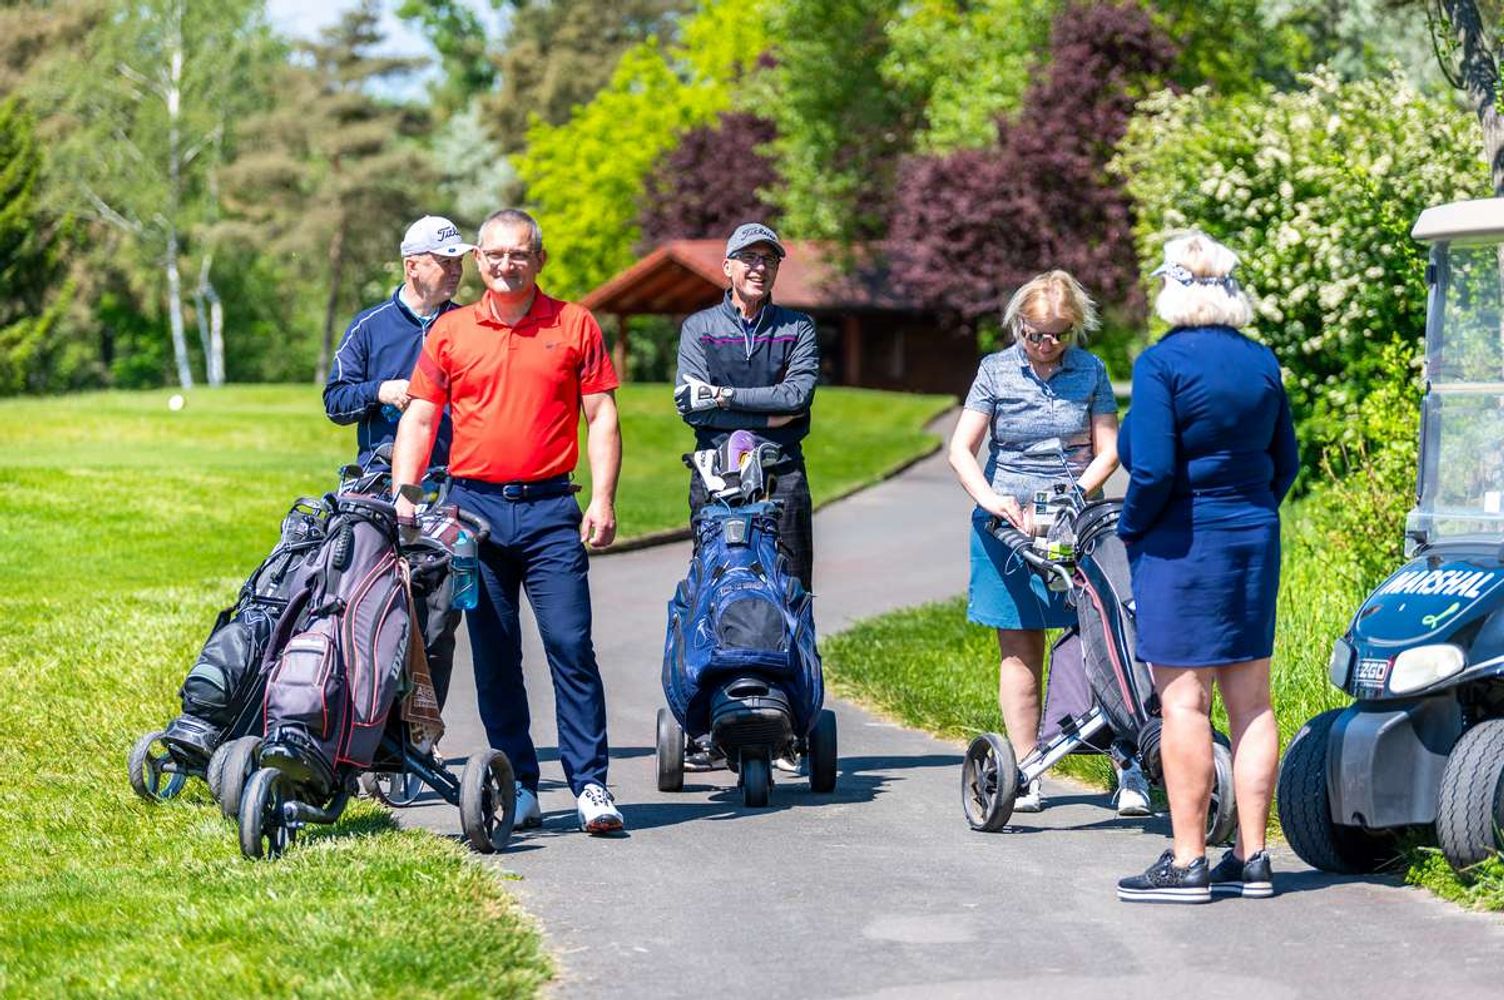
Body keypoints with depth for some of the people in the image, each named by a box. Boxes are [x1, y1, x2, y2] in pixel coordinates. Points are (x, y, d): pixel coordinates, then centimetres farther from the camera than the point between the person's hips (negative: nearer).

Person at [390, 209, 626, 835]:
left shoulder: (575, 326, 6)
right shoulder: (449, 332, 9)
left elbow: (601, 416, 5)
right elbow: (419, 419, 9)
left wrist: (602, 500, -5)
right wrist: (403, 498, -2)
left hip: (549, 508, -2)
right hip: (474, 505, 2)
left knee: (571, 646, -9)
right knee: (494, 658, 4)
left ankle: (590, 784, -6)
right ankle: (518, 788, 11)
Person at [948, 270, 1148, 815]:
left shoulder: (1090, 371, 4)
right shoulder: (996, 371, 2)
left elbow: (1107, 450, 3)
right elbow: (961, 449, -2)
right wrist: (991, 499, -19)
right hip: (1009, 525, 0)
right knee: (1019, 650, 3)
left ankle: (1128, 768, -4)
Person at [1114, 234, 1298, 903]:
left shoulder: (1161, 364, -13)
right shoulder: (1261, 362, 7)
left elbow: (1153, 471, -19)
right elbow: (1285, 463, 11)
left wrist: (1129, 528, -3)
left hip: (1182, 548, -6)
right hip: (1253, 542, 7)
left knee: (1183, 703, -3)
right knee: (1250, 702, 9)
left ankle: (1187, 863, -1)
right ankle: (1251, 858, 13)